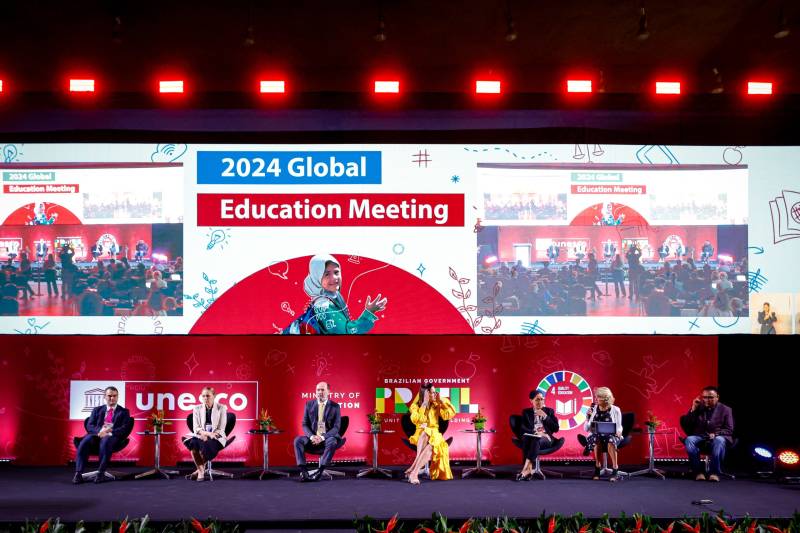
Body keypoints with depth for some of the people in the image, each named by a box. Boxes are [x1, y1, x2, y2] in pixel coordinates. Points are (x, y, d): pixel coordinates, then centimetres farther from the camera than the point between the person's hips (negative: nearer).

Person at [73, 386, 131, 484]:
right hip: (96, 434, 3)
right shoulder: (97, 410, 23)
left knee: (105, 442, -39)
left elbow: (124, 429, 2)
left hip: (112, 436, -3)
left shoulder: (124, 412, 16)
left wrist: (109, 432, -17)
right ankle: (78, 473, -35)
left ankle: (101, 473, -38)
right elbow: (89, 426, 10)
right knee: (84, 442, -31)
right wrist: (99, 431, -13)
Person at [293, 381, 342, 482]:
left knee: (332, 442, -37)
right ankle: (303, 471, -31)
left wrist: (322, 437, -21)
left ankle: (320, 471, -35)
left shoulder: (335, 406, 0)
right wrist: (312, 436, -15)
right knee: (298, 440, -26)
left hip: (328, 438, -2)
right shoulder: (309, 404, 7)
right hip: (313, 438, 3)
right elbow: (305, 425, 6)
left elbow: (336, 427, -6)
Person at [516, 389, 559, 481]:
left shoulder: (549, 411, 19)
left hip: (546, 438, -1)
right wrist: (535, 432, -15)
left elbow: (556, 428, 8)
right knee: (526, 438, -38)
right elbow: (523, 428, 3)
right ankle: (529, 469, -45)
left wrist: (545, 416, -1)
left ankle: (525, 469, -47)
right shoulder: (526, 412, 18)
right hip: (531, 436, 1)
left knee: (536, 440, -38)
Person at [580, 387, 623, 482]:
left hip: (611, 436, -1)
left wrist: (618, 432, -22)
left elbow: (619, 427, 1)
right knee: (597, 440, -35)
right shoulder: (593, 409, 6)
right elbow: (586, 429, 5)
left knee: (610, 441, -36)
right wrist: (588, 417, -12)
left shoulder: (615, 410, 2)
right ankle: (597, 469, -23)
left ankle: (615, 471, -33)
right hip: (595, 436, 1)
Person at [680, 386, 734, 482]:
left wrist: (716, 434, -20)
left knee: (719, 440, -37)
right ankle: (698, 472, -23)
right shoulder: (697, 408, 12)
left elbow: (729, 430, -1)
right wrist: (693, 409, -7)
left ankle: (714, 472, -27)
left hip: (717, 438, -2)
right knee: (689, 440, -31)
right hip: (699, 439, 2)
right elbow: (685, 426, 3)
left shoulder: (725, 410, 7)